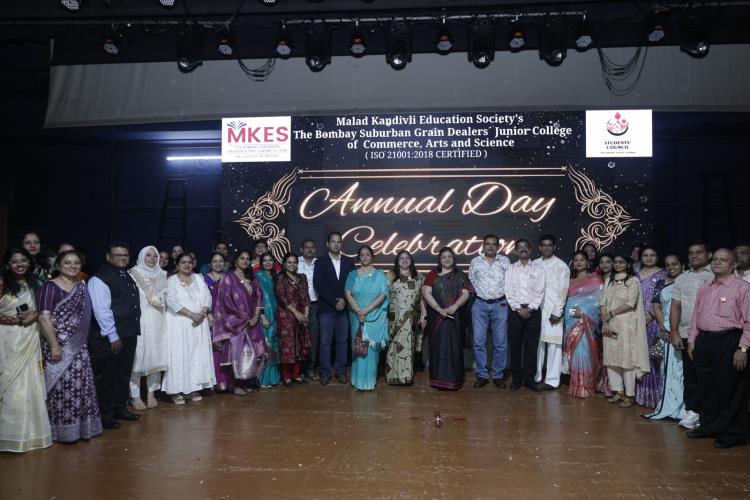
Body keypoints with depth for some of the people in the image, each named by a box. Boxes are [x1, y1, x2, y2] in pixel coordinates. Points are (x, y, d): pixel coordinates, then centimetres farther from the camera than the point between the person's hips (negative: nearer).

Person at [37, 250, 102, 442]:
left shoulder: (81, 286, 9)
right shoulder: (50, 287, -9)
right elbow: (44, 318, -15)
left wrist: (83, 341, 8)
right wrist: (54, 346, -18)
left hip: (78, 345, 6)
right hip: (58, 345, -6)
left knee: (81, 384, 9)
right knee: (62, 385, 0)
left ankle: (82, 426, 20)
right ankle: (63, 430, 11)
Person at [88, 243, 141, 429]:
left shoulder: (128, 277, 14)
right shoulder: (99, 279, -13)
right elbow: (101, 310, -18)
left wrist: (134, 329, 11)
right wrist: (113, 336, -18)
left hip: (129, 334, 8)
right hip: (109, 338, -8)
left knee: (124, 374, 18)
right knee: (106, 377, 3)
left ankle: (120, 408, 32)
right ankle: (105, 414, 16)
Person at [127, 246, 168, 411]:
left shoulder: (162, 275, 15)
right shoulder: (133, 274, 2)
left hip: (157, 322, 4)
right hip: (139, 321, -4)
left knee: (156, 356, 4)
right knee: (138, 357, -5)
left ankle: (151, 392, 15)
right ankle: (135, 396, 3)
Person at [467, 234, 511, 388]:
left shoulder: (505, 261, 5)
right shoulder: (475, 261, 6)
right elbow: (470, 282, 11)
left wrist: (503, 296, 5)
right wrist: (478, 293, 8)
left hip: (500, 305, 0)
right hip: (480, 305, 0)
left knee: (500, 342, 3)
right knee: (479, 342, 1)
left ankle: (498, 375, 14)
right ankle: (482, 375, 11)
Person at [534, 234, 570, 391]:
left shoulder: (561, 266, -2)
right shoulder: (534, 264, 10)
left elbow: (563, 291, -6)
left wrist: (557, 312, -11)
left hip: (553, 311, -4)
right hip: (536, 309, 4)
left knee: (554, 344, -2)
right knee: (537, 343, 8)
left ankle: (552, 380, 3)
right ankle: (536, 376, 19)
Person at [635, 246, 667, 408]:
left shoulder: (662, 274, 0)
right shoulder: (636, 274, 14)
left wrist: (650, 315, -14)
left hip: (653, 320, -4)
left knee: (652, 354, -4)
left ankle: (653, 393, 6)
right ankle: (640, 392, 14)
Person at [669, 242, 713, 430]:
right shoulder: (682, 279, 13)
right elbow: (675, 307, 12)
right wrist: (674, 333, 4)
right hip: (687, 334, 4)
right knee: (690, 375, 8)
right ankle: (692, 411, 16)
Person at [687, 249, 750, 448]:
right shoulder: (703, 289, 14)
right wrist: (692, 341, 13)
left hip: (729, 342, -6)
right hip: (704, 341, 6)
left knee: (730, 391, 2)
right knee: (706, 387, 14)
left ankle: (734, 433, 17)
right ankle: (709, 426, 29)